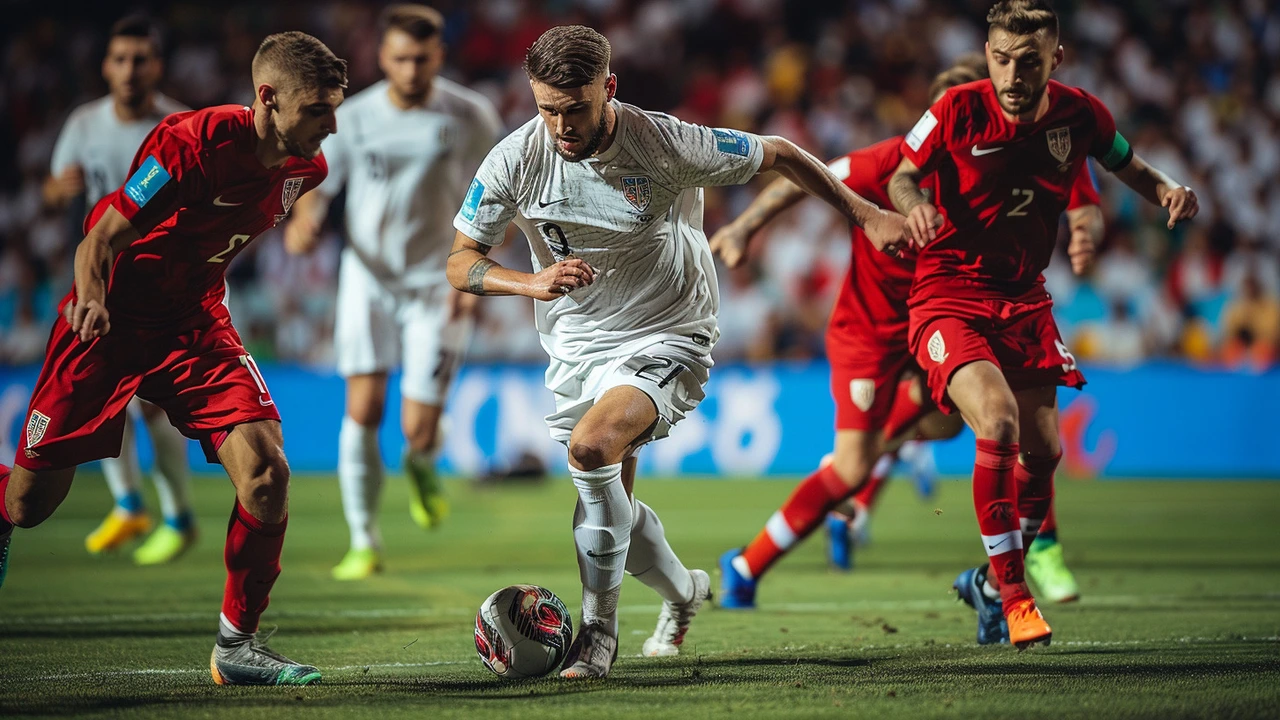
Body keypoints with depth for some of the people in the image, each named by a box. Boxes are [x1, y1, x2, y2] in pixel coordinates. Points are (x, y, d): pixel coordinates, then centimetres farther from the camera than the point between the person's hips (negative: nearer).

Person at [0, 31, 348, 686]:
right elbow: (103, 238, -24)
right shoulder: (193, 141, -25)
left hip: (196, 324, 5)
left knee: (266, 473, -19)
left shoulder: (305, 167, -4)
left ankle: (237, 645, -4)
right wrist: (92, 298, -43)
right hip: (113, 319, -4)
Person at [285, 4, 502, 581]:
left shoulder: (471, 117, -6)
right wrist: (302, 223, -20)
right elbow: (316, 186, 3)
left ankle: (422, 466, 31)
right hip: (369, 278, 1)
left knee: (417, 431, -8)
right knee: (362, 410, -11)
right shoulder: (353, 117, -4)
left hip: (438, 286, -1)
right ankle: (364, 543, 2)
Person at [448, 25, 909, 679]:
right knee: (611, 505, 14)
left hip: (666, 339, -5)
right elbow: (460, 263, -7)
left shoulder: (668, 145, -20)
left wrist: (865, 215, -4)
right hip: (576, 348, 5)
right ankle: (682, 591, 47)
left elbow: (778, 155, -5)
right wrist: (531, 283, -27)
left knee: (591, 446, -31)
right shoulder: (515, 160, -13)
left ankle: (598, 628, -16)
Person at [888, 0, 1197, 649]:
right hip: (949, 296, -4)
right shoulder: (959, 111, -15)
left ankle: (989, 582, 29)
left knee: (1042, 449, 4)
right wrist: (914, 205, -22)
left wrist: (1169, 192, -11)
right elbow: (904, 174, 1)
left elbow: (1131, 168, 11)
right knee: (997, 421, -25)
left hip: (1024, 298, 4)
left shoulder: (1081, 115, -7)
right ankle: (1013, 593, -12)